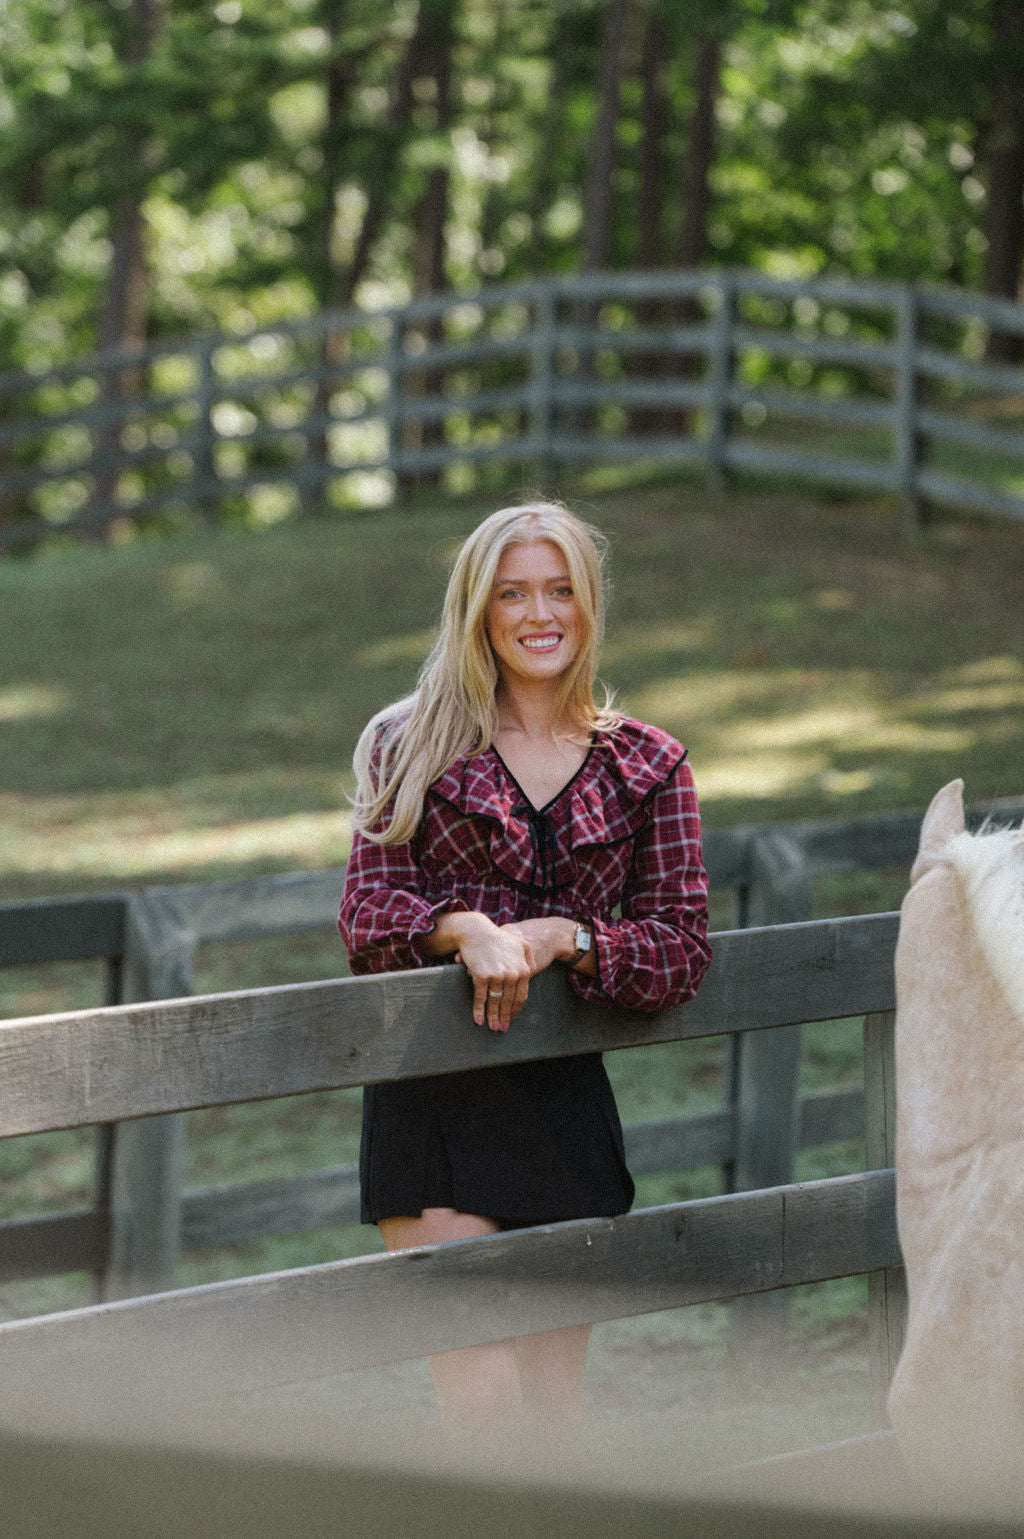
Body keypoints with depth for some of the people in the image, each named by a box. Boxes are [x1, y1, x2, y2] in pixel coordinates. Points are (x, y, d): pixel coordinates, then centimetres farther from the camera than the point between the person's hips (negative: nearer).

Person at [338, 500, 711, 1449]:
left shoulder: (646, 767, 9)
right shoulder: (414, 745, 6)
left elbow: (682, 947, 3)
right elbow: (367, 912, -2)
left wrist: (558, 936, -14)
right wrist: (467, 930, -22)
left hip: (566, 1101, 2)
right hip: (432, 1095, -2)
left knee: (553, 1407, 6)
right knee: (479, 1394, -14)